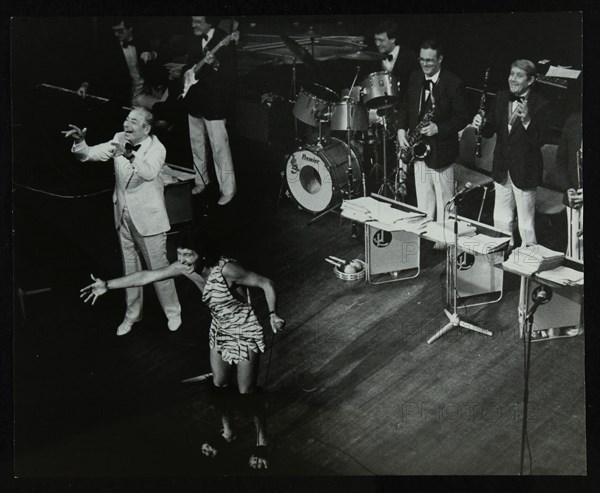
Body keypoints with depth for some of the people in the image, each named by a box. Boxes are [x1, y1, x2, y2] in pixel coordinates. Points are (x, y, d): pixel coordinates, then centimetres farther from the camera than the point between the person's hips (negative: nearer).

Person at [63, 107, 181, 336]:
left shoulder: (156, 148, -19)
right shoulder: (119, 140, -3)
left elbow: (150, 172, -38)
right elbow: (90, 154, -6)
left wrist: (128, 156, -53)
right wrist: (80, 143, -26)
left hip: (148, 217, -5)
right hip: (123, 215, 5)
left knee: (158, 268, 5)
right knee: (129, 267, 18)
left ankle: (173, 313, 25)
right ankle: (132, 314, 34)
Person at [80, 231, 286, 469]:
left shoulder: (225, 269, -32)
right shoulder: (185, 267, -13)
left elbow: (266, 284, -25)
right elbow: (147, 276, -7)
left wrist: (272, 315, -33)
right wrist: (108, 285, -7)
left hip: (244, 333, -6)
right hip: (219, 330, 6)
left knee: (247, 393, 4)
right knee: (219, 386, 16)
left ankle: (262, 442, 26)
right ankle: (228, 432, 42)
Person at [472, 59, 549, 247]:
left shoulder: (540, 105, -13)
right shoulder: (502, 98, 4)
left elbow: (539, 141, -19)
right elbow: (489, 131, 6)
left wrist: (527, 121, -34)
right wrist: (480, 125, -15)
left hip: (524, 172, -6)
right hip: (502, 169, 6)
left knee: (526, 224, 5)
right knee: (501, 220, 18)